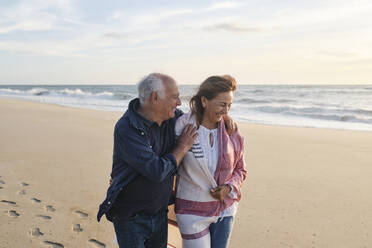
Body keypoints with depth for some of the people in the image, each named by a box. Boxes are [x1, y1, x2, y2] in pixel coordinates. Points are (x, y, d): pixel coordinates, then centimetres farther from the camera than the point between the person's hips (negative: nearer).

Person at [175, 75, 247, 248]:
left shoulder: (231, 131, -5)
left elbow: (240, 170, 7)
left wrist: (229, 187, -11)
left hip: (225, 208, 4)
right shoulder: (182, 127, -15)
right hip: (192, 210, -3)